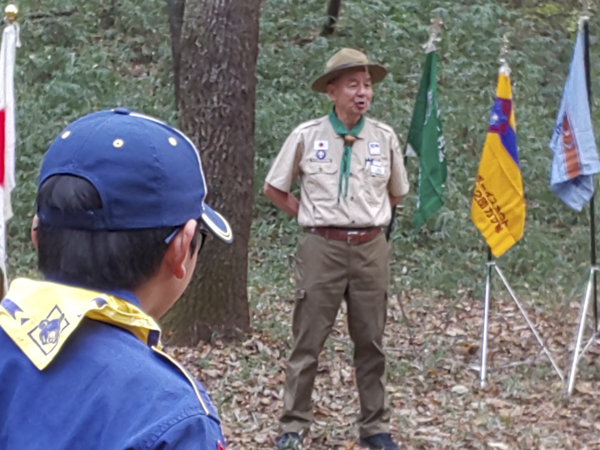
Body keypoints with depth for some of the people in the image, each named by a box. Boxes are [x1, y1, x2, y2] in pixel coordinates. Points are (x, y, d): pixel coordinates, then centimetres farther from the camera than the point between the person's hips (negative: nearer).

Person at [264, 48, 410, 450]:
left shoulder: (385, 138, 2)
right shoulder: (307, 136, -3)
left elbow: (397, 193, 18)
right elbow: (274, 189, 8)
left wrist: (371, 216, 10)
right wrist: (311, 216, 3)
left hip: (370, 249, 2)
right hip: (322, 249, -2)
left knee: (371, 342, 10)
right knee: (308, 342, 3)